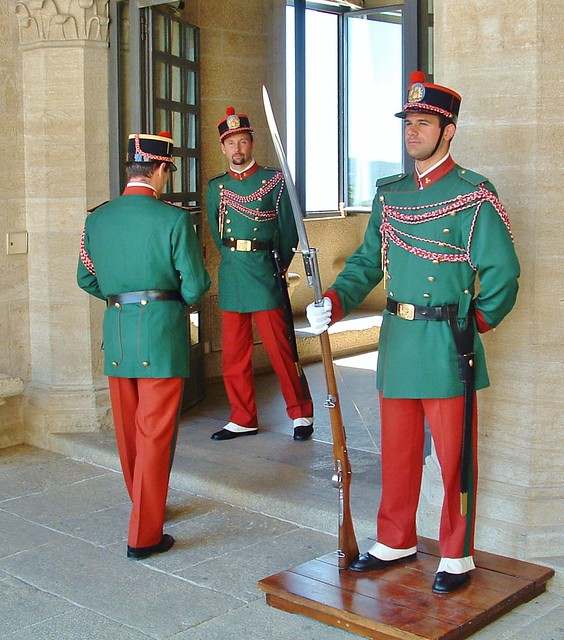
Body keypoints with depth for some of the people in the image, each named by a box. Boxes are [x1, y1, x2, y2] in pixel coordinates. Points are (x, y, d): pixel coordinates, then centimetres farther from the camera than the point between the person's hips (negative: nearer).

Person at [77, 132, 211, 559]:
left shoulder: (97, 219, 3)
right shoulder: (174, 219, -11)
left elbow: (87, 279, 12)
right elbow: (195, 286, -9)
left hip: (116, 335, 5)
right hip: (162, 334, -5)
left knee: (128, 431, 18)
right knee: (155, 435, 2)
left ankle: (146, 506, 38)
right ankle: (144, 535, 6)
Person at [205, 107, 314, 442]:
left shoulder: (274, 181, -2)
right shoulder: (216, 187, 10)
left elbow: (289, 232, 2)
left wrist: (275, 269, 6)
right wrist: (234, 264, 13)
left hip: (265, 277, -4)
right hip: (230, 280, 4)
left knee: (281, 349, -1)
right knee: (234, 355, 8)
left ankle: (301, 413, 13)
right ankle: (243, 419, 20)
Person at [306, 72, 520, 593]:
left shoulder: (474, 196, -8)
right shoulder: (390, 195, 11)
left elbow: (502, 273, -8)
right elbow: (367, 262, 10)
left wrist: (473, 324, -8)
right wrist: (334, 302, -5)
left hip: (446, 346, -5)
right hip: (396, 341, 6)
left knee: (454, 456, 5)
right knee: (397, 452, 15)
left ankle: (457, 557, 20)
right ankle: (396, 542, 31)